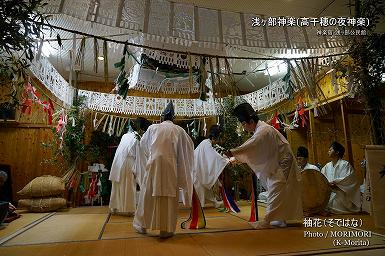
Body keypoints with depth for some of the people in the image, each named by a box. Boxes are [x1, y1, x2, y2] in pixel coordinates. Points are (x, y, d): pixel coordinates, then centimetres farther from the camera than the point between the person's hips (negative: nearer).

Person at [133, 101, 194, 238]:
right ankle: (166, 229, 13)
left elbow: (143, 143, 21)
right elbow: (189, 145, 9)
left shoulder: (153, 127, 9)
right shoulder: (178, 130, 5)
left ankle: (141, 225, 26)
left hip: (153, 163, 1)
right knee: (169, 195, 6)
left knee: (148, 193, 12)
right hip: (171, 164, -1)